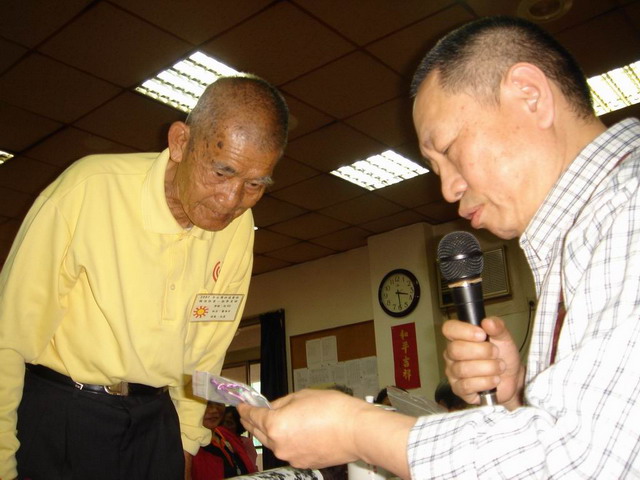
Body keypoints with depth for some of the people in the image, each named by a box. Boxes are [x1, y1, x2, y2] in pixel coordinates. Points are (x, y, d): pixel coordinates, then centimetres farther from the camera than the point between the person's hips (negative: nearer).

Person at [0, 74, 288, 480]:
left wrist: (186, 441, 12)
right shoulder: (90, 188, -21)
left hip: (154, 419, 4)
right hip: (57, 408, -3)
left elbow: (207, 352, 5)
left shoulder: (239, 227, -7)